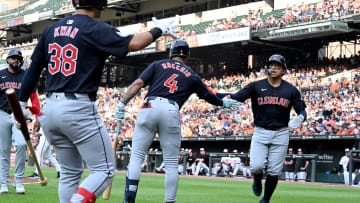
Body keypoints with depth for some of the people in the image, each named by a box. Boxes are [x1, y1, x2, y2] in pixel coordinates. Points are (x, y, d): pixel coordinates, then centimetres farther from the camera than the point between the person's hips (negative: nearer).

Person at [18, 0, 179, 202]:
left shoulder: (52, 29, 12)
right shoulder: (96, 29, -8)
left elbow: (33, 69, 14)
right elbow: (132, 43, -18)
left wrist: (23, 102, 20)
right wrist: (158, 30, -1)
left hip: (49, 109, 8)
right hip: (79, 110, -7)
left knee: (70, 172, 17)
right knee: (104, 170, -1)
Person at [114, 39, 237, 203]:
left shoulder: (158, 64, 19)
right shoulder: (192, 76, 22)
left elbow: (138, 83, 6)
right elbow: (209, 96, 30)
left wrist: (123, 103, 2)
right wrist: (224, 102, 50)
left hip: (149, 107, 0)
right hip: (171, 112, 0)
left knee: (136, 156, 3)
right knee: (171, 163, 8)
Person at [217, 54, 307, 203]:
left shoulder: (291, 90, 5)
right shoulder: (256, 86, 2)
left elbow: (302, 111, 4)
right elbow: (236, 97, -9)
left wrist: (299, 118, -21)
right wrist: (212, 94, -24)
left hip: (280, 134, 1)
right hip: (260, 133, -1)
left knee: (274, 171, 0)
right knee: (256, 166, -16)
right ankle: (257, 180, 20)